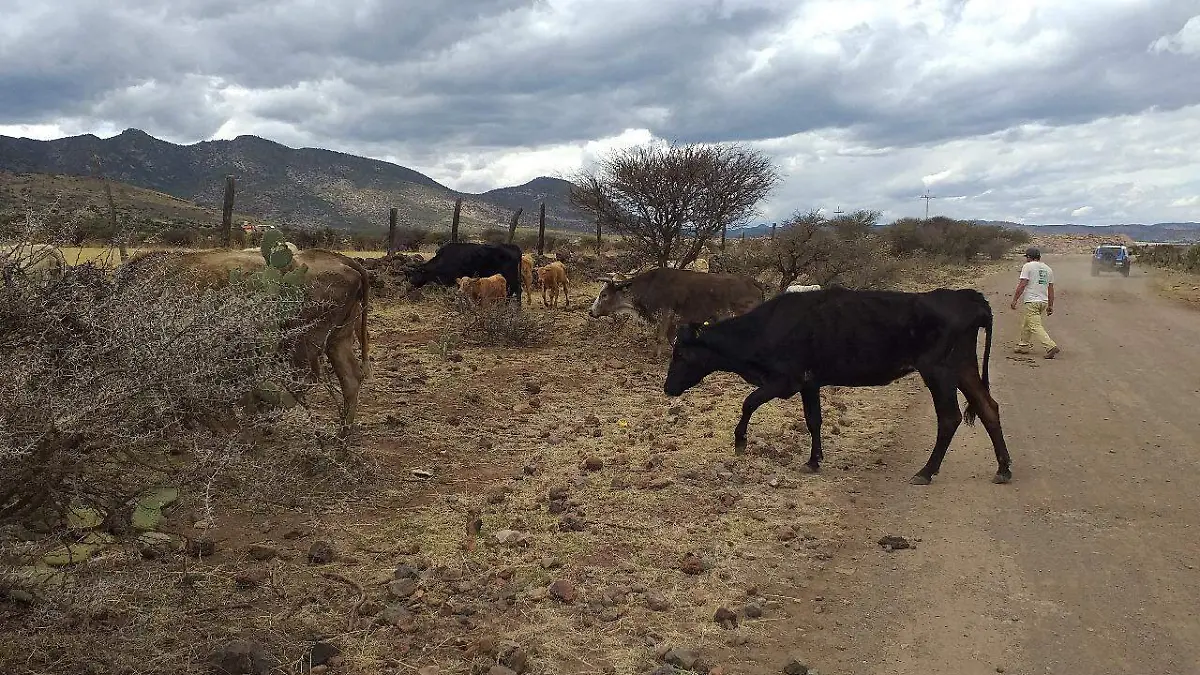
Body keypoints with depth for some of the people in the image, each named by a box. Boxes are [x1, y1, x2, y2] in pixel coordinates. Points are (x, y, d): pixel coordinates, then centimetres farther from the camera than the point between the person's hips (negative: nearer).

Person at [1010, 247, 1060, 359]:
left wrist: (1014, 300, -9)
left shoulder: (1028, 266, -6)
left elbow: (1022, 285, -13)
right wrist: (1050, 306, 20)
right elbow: (1051, 289, 16)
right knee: (1025, 323, 22)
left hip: (1032, 301, -8)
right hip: (1043, 302, 8)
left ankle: (1051, 346, -23)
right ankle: (1023, 346, 29)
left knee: (1035, 326, -11)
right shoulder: (1048, 268, 15)